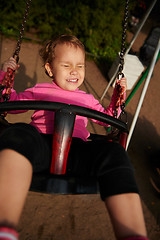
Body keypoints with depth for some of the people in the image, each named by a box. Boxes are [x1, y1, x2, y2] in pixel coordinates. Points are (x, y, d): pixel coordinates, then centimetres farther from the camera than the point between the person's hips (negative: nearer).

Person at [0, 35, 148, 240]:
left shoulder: (87, 98, 34)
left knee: (114, 153, -30)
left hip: (77, 149, 2)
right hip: (42, 144, -1)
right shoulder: (40, 90, 30)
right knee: (19, 133, -37)